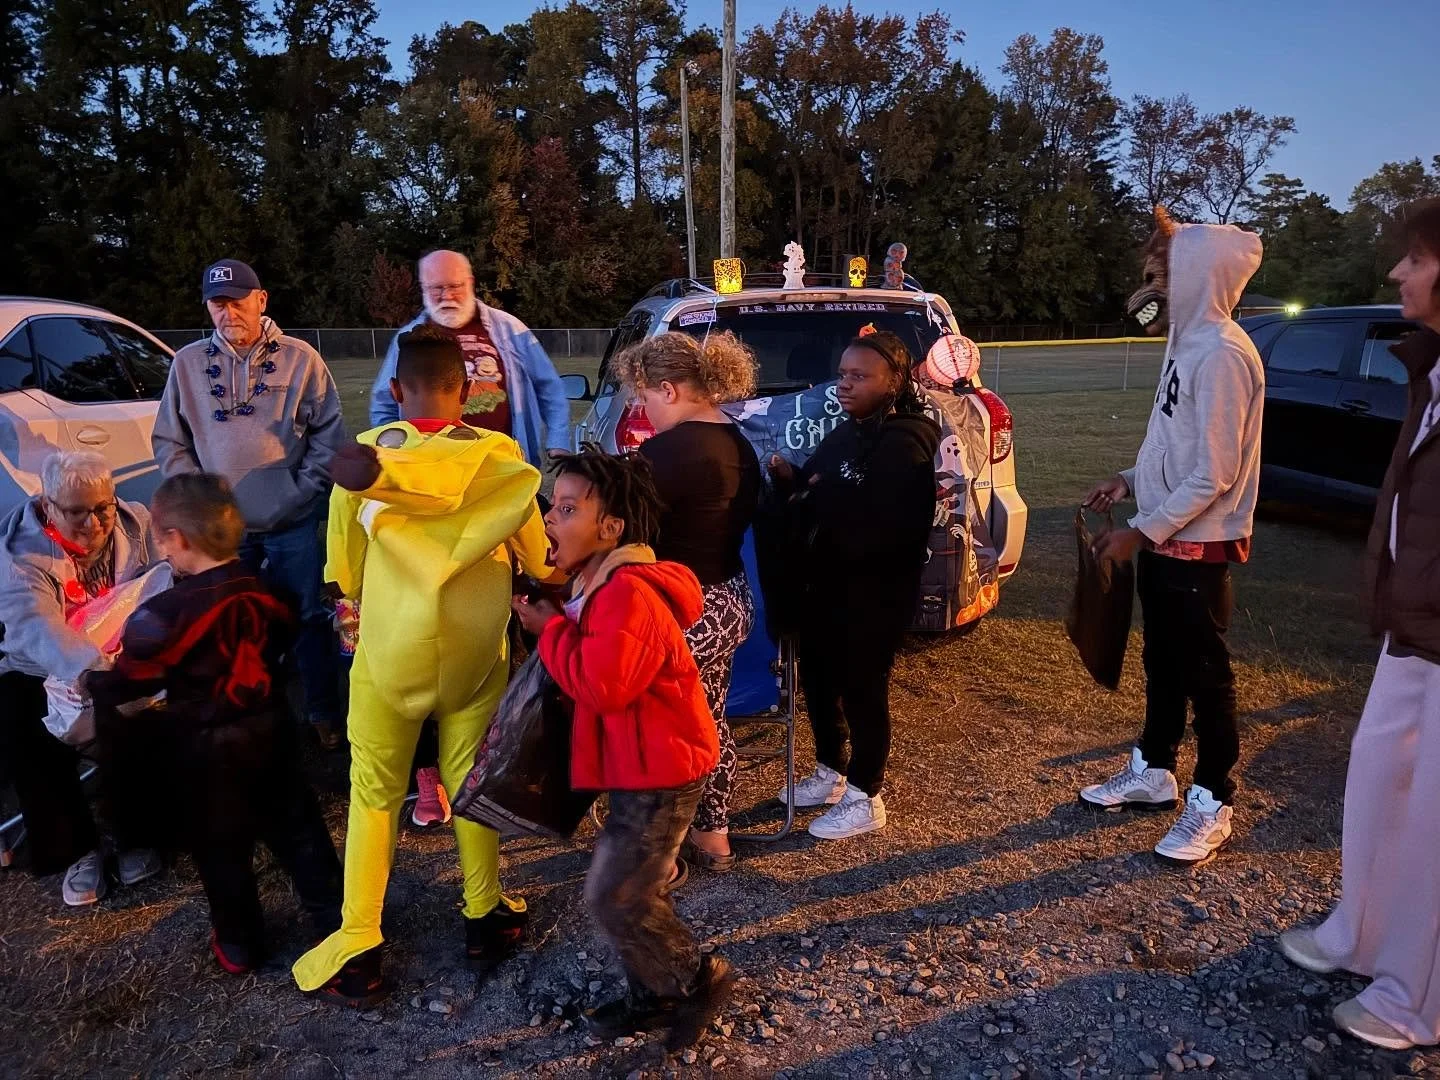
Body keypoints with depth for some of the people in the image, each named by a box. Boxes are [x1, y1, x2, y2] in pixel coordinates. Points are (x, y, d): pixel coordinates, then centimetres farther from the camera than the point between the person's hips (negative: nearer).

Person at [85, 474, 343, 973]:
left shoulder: (166, 613, -23)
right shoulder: (259, 589, -6)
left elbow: (124, 685, -13)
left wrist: (89, 681, 6)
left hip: (209, 747, -5)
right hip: (270, 729, 5)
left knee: (221, 849, 14)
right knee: (297, 826, 17)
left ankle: (239, 945, 29)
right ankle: (335, 918, 26)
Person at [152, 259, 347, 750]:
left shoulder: (300, 358, -4)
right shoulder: (188, 363, 3)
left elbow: (329, 433, -2)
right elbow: (169, 441, 8)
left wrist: (305, 490, -10)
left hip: (293, 525, -2)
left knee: (310, 618, 7)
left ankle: (324, 713, 22)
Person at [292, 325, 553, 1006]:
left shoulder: (363, 455, -8)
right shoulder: (500, 455, -8)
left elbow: (343, 568, 3)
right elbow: (536, 554, 5)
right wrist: (547, 587, 26)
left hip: (390, 648, 0)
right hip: (475, 648, 1)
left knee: (373, 793, 12)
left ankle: (358, 949, 18)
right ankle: (484, 918, 29)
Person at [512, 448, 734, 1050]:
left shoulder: (629, 594, -26)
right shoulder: (603, 587, 8)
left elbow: (599, 685, -34)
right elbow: (595, 675, 16)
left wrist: (550, 629, -20)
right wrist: (555, 625, 0)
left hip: (661, 770, -10)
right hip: (641, 766, 10)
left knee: (613, 897, -3)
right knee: (636, 889, 18)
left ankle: (700, 982, 17)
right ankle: (653, 996, 35)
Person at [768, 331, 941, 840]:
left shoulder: (905, 442, -19)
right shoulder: (847, 432, 10)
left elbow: (885, 528, -30)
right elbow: (817, 491, 18)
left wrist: (823, 498, -20)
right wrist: (792, 479, -4)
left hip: (874, 593, -9)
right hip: (827, 583, 9)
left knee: (862, 689, 3)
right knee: (817, 677, 18)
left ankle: (865, 800, 22)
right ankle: (831, 773, 39)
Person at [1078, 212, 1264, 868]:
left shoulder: (1222, 353, -20)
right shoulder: (1188, 340, 9)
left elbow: (1214, 475, -22)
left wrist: (1139, 532, -19)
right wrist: (1131, 480, 8)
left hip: (1197, 546, -9)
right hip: (1164, 540, 9)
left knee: (1204, 673, 3)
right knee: (1162, 663, 19)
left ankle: (1212, 807, 18)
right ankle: (1152, 774, 34)